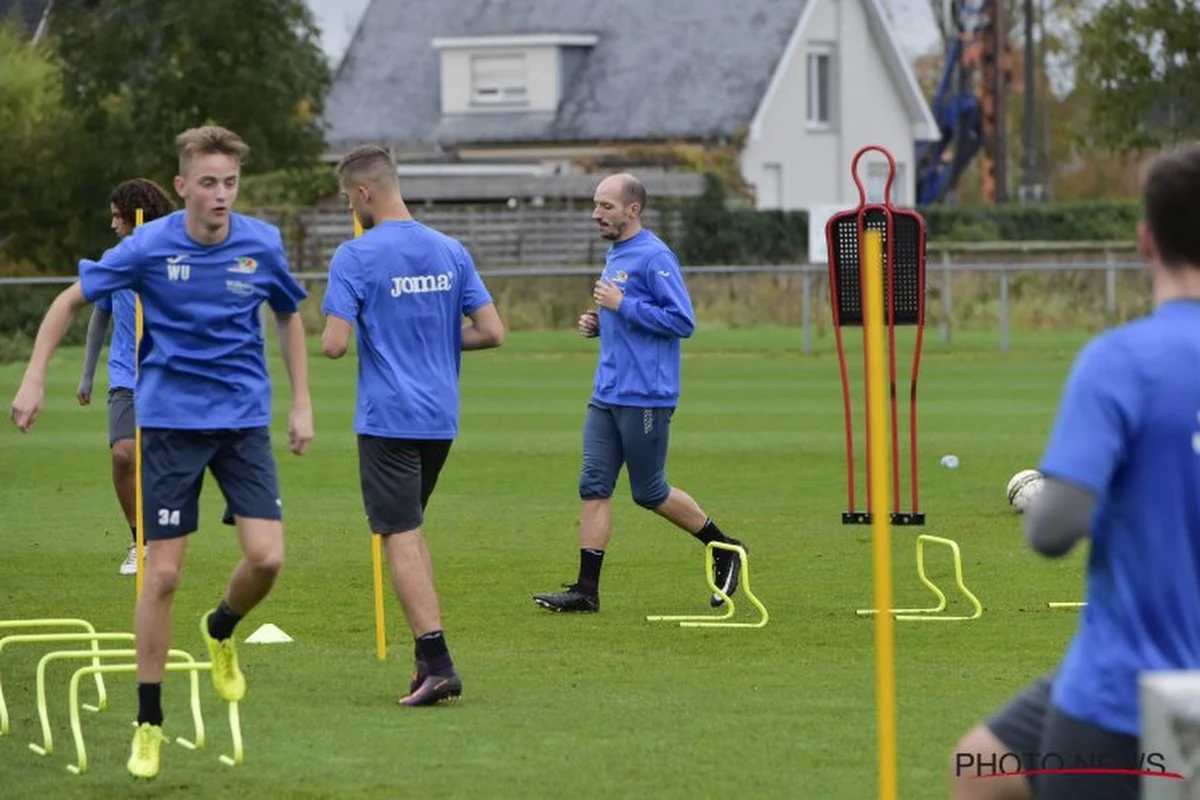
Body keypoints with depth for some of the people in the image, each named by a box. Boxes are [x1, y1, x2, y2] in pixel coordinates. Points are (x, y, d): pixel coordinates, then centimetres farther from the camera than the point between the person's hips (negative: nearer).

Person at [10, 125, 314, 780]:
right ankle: (148, 723, 7)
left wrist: (301, 403, 11)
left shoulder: (263, 244, -3)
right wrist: (34, 380, -4)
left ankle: (221, 630, 23)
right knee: (163, 574, -4)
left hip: (245, 418, 2)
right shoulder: (149, 247, -10)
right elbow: (69, 301, 1)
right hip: (170, 423, -2)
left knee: (266, 557, -12)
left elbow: (289, 316, 15)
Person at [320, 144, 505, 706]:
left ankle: (438, 663, -14)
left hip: (388, 418, -6)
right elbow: (491, 332, 4)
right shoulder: (450, 251, 7)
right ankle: (427, 655, 16)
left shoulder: (355, 257, -11)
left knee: (401, 537, -5)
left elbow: (334, 345, -17)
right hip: (441, 416, 6)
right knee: (411, 528, 19)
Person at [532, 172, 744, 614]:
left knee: (649, 493, 2)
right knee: (593, 486, 1)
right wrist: (599, 323, 9)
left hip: (645, 397, -9)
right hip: (606, 395, 9)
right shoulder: (615, 256, 15)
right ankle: (586, 589, 1)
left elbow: (682, 321, -19)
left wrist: (622, 305, -19)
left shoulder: (654, 257, -14)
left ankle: (724, 549, 21)